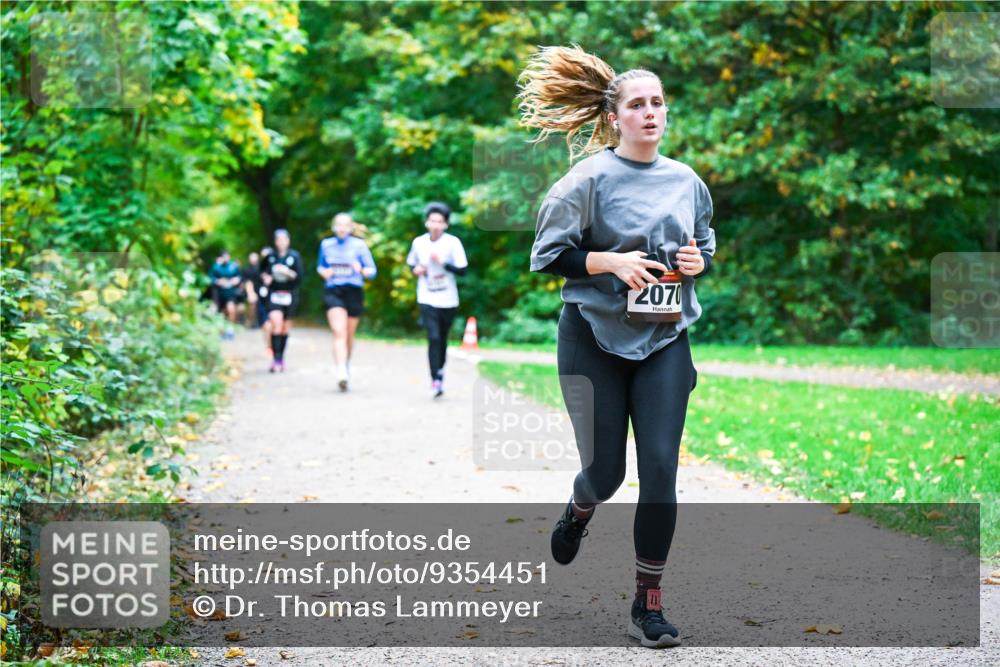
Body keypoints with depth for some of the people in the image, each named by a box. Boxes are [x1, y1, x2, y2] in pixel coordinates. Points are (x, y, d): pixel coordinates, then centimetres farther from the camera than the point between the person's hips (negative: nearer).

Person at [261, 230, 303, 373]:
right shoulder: (270, 256, 3)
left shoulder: (294, 256, -1)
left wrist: (288, 272, -20)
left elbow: (300, 277, -4)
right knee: (276, 324, -19)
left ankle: (281, 357, 23)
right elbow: (264, 272, 15)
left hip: (289, 295, 1)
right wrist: (265, 277, -6)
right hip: (274, 295, -1)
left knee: (285, 328, 9)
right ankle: (276, 358, -20)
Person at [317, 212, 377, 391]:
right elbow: (320, 266, 21)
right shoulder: (326, 244, 7)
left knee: (349, 335, 11)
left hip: (354, 292, 0)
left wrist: (361, 270, -21)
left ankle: (346, 366, 36)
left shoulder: (359, 245, -1)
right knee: (339, 333, -17)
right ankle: (341, 373, -28)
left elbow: (372, 271, 0)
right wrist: (323, 272, -2)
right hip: (333, 292, 0)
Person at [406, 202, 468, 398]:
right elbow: (411, 262, 17)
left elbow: (463, 270, -9)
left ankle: (440, 370, 38)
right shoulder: (418, 242, -1)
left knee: (442, 339, 13)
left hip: (448, 300, 0)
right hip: (427, 299, 0)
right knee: (433, 338, -14)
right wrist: (416, 269, -4)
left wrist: (443, 263, -21)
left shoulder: (453, 242, -7)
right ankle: (435, 381, -12)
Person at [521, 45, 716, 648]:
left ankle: (649, 604, 3)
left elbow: (706, 248, 20)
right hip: (595, 335, -3)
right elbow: (549, 254, -6)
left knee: (660, 468, -6)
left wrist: (698, 262, -2)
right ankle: (579, 510, 43)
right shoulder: (591, 178, -7)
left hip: (665, 339, 3)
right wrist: (611, 262, -19)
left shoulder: (687, 181, 7)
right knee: (606, 470, 2)